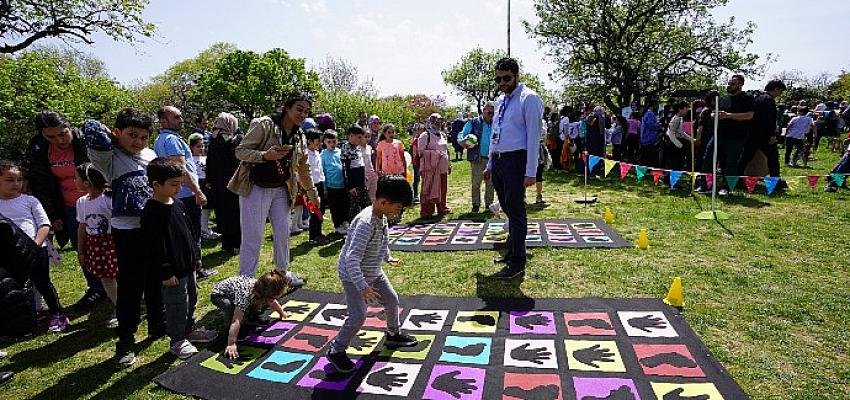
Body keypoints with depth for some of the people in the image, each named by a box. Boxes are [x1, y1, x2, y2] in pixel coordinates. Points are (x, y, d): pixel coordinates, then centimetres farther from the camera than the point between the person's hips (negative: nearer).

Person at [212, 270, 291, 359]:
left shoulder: (263, 289, -21)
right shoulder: (246, 294, -44)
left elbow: (273, 302, 3)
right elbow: (236, 321, -47)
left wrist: (283, 313, 19)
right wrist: (231, 344, -49)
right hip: (219, 295, -6)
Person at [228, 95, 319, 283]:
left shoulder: (299, 137, 7)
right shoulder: (264, 124, -12)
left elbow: (303, 168, 17)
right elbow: (240, 151, -13)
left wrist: (312, 193, 20)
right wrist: (265, 155, -30)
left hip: (280, 190, 6)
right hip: (255, 188, -6)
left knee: (283, 233, 11)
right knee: (253, 236, -4)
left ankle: (283, 272, 29)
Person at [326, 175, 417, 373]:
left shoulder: (382, 217, -4)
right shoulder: (365, 223, -34)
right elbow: (352, 258, -37)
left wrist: (388, 257, 29)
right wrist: (363, 286, -39)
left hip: (374, 272, 9)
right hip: (354, 277, -9)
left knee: (392, 301, 17)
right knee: (358, 316, -11)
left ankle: (393, 334, 42)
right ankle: (336, 350, 12)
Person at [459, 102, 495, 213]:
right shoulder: (473, 123, 1)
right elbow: (461, 136, -1)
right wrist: (465, 141, -24)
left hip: (491, 159, 3)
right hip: (477, 159, -3)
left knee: (490, 183, 9)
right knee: (476, 183, -1)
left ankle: (489, 204, 21)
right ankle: (476, 205, 10)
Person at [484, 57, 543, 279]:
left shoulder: (529, 99, -7)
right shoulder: (501, 100, 17)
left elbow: (533, 136, -13)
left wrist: (530, 172, -18)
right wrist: (490, 165, 21)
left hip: (515, 160, -8)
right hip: (498, 161, 8)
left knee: (516, 212, -3)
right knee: (508, 210, 16)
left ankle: (517, 264, 6)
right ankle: (511, 252, 31)